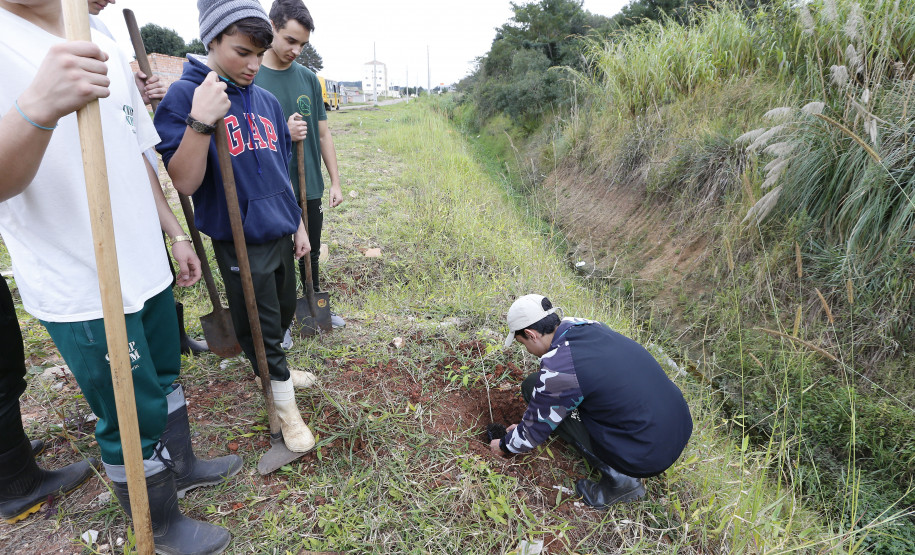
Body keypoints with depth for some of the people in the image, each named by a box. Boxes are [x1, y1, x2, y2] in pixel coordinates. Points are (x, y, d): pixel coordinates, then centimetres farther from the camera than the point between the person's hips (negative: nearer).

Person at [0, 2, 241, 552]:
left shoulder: (107, 49, 9)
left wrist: (176, 234, 17)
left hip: (149, 268, 7)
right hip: (82, 289, -6)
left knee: (163, 378, 23)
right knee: (133, 415, 8)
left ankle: (182, 466, 46)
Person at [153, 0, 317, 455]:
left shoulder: (267, 100, 5)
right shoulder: (185, 96, -12)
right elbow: (184, 183, -19)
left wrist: (298, 224, 16)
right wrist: (201, 122, -31)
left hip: (280, 235, 6)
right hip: (240, 243, -6)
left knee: (283, 315, 21)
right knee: (261, 328, 7)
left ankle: (275, 370, 46)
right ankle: (285, 408, 25)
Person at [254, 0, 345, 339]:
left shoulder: (308, 79, 6)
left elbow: (323, 133, 9)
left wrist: (335, 182, 6)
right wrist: (283, 134, -21)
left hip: (310, 188, 4)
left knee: (311, 254, 18)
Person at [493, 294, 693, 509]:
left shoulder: (557, 370, -20)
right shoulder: (590, 327, 3)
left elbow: (534, 431, -4)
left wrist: (504, 446, 17)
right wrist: (526, 424, 28)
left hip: (648, 457, -8)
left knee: (532, 387, -5)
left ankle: (618, 478, 0)